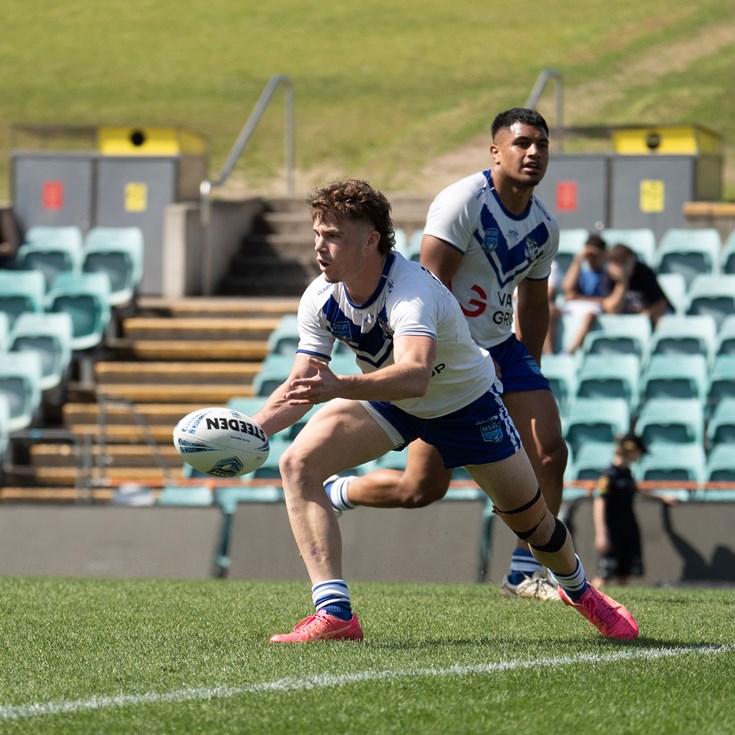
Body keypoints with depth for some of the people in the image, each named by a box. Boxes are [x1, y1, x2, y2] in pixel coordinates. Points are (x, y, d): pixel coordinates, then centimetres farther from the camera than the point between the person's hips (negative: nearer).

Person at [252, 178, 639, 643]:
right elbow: (300, 387, -14)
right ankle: (334, 615, -26)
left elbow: (414, 375, -57)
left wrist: (340, 388, -74)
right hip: (385, 398, 4)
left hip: (465, 400, -4)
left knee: (530, 520, 8)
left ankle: (579, 590, 45)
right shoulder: (320, 299, -20)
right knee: (299, 464, -21)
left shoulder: (412, 290, -39)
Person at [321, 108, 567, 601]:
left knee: (550, 454, -8)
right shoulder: (462, 201, -17)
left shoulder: (544, 227, 6)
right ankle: (333, 495, 18)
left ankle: (525, 574, 1)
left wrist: (530, 381, 17)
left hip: (502, 348, 7)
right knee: (423, 487, -8)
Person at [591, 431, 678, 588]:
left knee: (624, 575, 7)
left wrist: (662, 497, 44)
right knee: (604, 577, -12)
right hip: (613, 533, -9)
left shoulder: (626, 472, 12)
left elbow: (635, 490, 33)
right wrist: (601, 534, -28)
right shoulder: (609, 475, -14)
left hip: (629, 531, 9)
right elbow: (599, 503, -20)